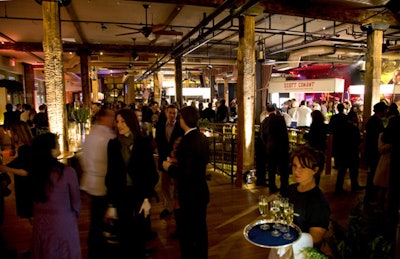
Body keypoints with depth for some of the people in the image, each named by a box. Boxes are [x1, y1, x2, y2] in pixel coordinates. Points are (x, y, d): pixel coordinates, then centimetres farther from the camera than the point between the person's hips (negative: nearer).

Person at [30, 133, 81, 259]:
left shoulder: (35, 170, -9)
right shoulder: (67, 171, -22)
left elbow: (36, 198, 1)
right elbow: (75, 201, -10)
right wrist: (75, 216, 10)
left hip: (40, 223, 4)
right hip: (63, 223, -4)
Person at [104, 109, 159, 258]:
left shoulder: (143, 143, -7)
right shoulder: (113, 145, 0)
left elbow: (151, 173, -5)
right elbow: (110, 175, 2)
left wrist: (147, 198, -10)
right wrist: (111, 204, 0)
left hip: (139, 195, -1)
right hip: (120, 195, 2)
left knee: (138, 234, 10)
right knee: (123, 235, 8)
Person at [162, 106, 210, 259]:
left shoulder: (188, 141, -26)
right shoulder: (202, 138, 1)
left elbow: (185, 174, -27)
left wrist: (169, 167, -9)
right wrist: (179, 161, 15)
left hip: (190, 195, -9)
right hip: (202, 191, 9)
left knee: (187, 232, 8)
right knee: (200, 228, 23)